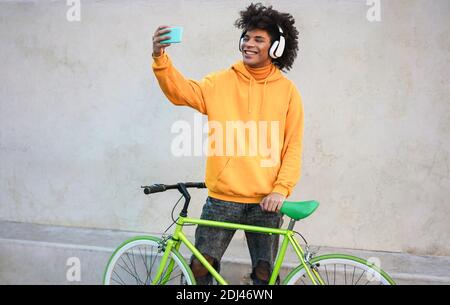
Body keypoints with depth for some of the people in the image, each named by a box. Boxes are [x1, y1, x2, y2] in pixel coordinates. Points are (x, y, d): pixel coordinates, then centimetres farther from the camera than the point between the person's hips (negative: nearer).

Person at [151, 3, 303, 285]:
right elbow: (181, 91, -10)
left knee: (264, 273, 11)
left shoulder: (287, 90, 1)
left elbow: (293, 147, 0)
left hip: (265, 201, 0)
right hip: (222, 198, 1)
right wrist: (160, 58, -27)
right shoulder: (221, 82, 3)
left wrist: (281, 189, -9)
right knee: (201, 266, 5)